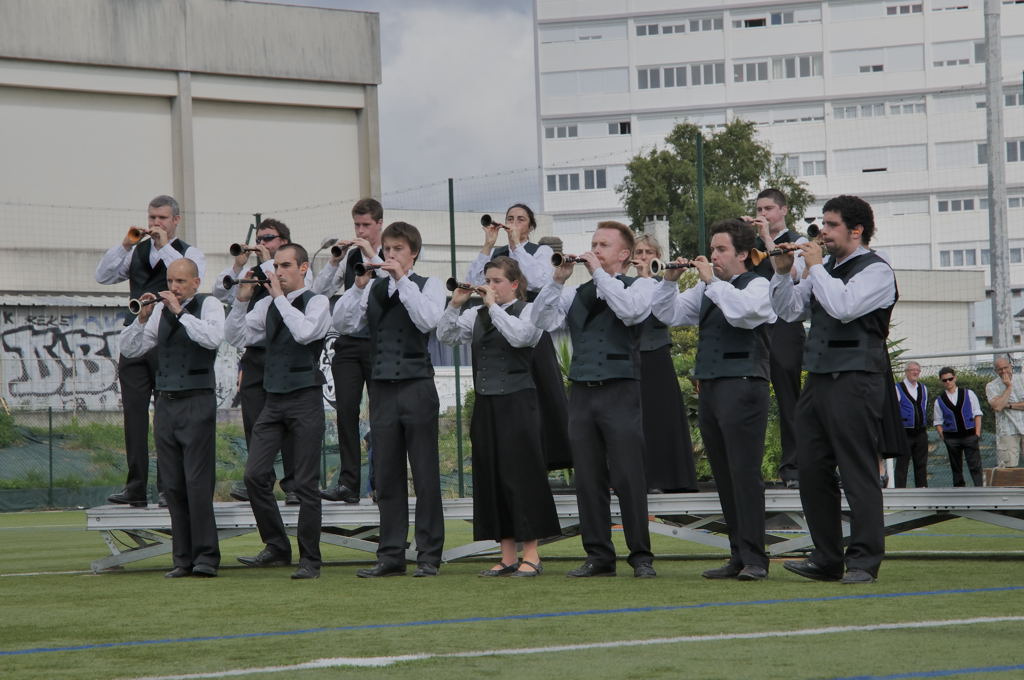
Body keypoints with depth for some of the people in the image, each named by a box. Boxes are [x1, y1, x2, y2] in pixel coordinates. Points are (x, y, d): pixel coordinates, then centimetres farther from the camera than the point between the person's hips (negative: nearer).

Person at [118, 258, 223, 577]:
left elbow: (213, 338, -19)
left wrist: (180, 312, -18)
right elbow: (130, 349, 11)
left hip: (197, 404, -5)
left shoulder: (209, 305, 0)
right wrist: (142, 318, -4)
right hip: (166, 404, 5)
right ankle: (183, 559, 7)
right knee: (172, 486, 3)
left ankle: (206, 556, -7)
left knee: (198, 482, -10)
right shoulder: (160, 309, 13)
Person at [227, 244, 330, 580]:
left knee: (305, 483, -3)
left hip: (305, 398, -5)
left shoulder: (317, 302, -3)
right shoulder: (267, 305, 13)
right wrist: (241, 300, 0)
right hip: (273, 399, 5)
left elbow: (304, 332, -21)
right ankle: (276, 548, 10)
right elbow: (236, 334, 12)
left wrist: (280, 298, -15)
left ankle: (309, 560, 4)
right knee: (255, 475, -4)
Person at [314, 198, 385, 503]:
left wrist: (372, 256, -18)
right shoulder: (349, 256, 12)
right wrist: (334, 261, -3)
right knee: (346, 410, -1)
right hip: (348, 342, 4)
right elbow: (320, 292, 9)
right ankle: (347, 483, 0)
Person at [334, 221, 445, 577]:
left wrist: (402, 280, -15)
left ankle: (429, 555, 2)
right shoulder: (374, 288, 13)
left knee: (425, 474, -1)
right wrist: (359, 284, -9)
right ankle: (391, 555, 10)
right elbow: (342, 323, 1)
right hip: (381, 388, 4)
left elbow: (427, 320, -16)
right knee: (386, 477, 6)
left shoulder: (428, 285, 4)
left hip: (417, 385, -4)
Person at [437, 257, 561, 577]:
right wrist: (455, 305, -5)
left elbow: (519, 336, -21)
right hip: (486, 403, 6)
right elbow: (447, 336, 7)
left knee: (521, 474, -6)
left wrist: (494, 306, -16)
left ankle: (531, 556, -2)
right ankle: (508, 557, 11)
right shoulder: (477, 315, 14)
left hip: (517, 402, -6)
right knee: (491, 476, 6)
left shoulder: (529, 311, -2)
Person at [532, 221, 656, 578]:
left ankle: (641, 556, -1)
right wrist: (557, 280, -2)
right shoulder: (576, 293, 17)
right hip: (581, 391, 4)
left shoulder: (640, 286, 6)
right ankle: (599, 556, 10)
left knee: (628, 478, -7)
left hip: (620, 391, -4)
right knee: (588, 479, 4)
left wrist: (599, 273, -10)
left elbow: (630, 310, -15)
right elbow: (543, 320, 6)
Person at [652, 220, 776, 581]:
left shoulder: (758, 285, -2)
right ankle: (738, 555, 12)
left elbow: (742, 311, -22)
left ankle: (754, 559, -9)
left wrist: (712, 281, -16)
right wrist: (670, 280, 3)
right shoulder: (707, 290, 19)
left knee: (745, 475, -10)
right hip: (709, 387, 8)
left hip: (743, 386, -8)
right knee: (724, 477, 8)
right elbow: (669, 314, 17)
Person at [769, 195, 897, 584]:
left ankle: (864, 562, -3)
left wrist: (815, 267, -11)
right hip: (818, 378, 8)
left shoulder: (876, 271, -5)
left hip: (855, 382, -8)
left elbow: (843, 307, -21)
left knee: (858, 472, -6)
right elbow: (788, 311, 19)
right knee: (812, 470, 7)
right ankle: (827, 559, 13)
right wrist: (782, 273, 5)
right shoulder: (827, 270, 19)